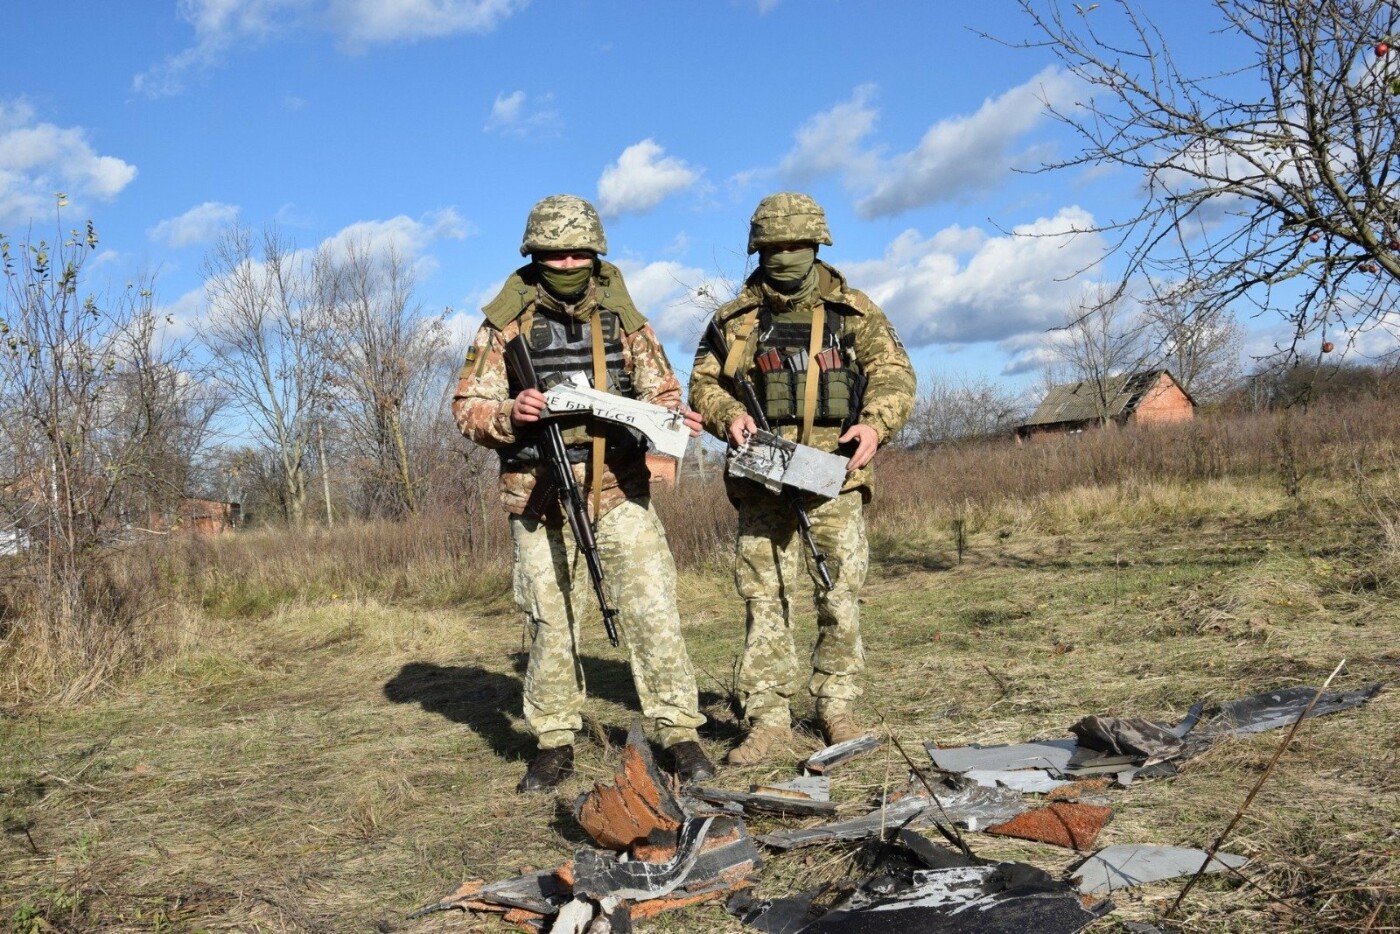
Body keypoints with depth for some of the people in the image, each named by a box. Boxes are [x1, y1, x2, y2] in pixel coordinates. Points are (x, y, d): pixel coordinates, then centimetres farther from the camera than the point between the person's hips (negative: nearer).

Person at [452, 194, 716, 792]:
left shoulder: (622, 318, 6)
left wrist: (674, 416, -13)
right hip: (541, 501, 0)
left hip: (620, 494, 1)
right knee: (551, 625, 7)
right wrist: (509, 414, -20)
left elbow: (659, 390, 10)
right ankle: (554, 745, 20)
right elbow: (467, 407, 1)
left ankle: (680, 735, 3)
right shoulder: (507, 325, 1)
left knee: (652, 612, -6)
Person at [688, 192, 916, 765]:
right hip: (763, 485, 0)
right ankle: (768, 719, 7)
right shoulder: (735, 319, 12)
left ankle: (837, 710, 17)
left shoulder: (854, 312, 9)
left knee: (841, 600, 4)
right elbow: (703, 383, 13)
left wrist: (875, 423, -17)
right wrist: (728, 415, -9)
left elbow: (893, 373, 2)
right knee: (764, 601, 0)